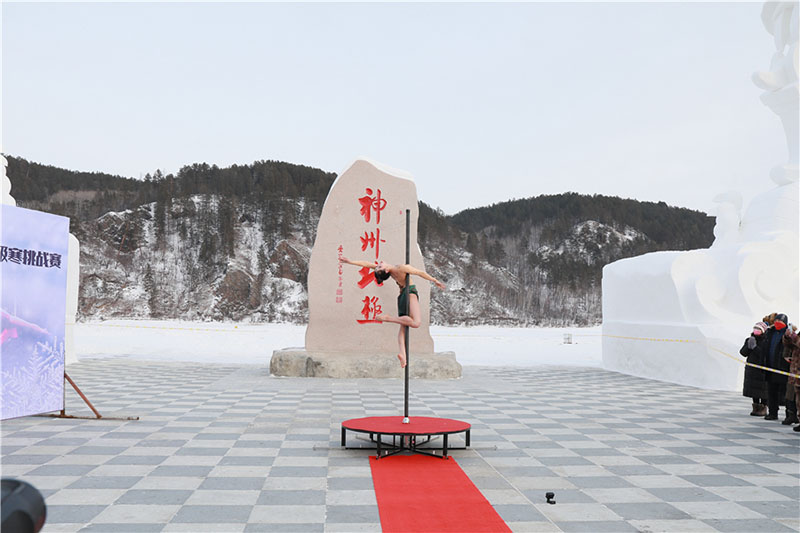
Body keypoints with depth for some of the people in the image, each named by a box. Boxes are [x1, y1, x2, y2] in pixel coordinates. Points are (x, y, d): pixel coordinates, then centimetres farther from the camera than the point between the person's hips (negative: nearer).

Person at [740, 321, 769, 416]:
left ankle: (763, 408, 10)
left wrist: (755, 347, -20)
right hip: (751, 368, 6)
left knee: (762, 389, -2)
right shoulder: (749, 340, 10)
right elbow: (743, 352, 4)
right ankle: (756, 407, 21)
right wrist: (748, 346, -12)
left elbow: (764, 354, -20)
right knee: (753, 387, 11)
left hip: (762, 369, -6)